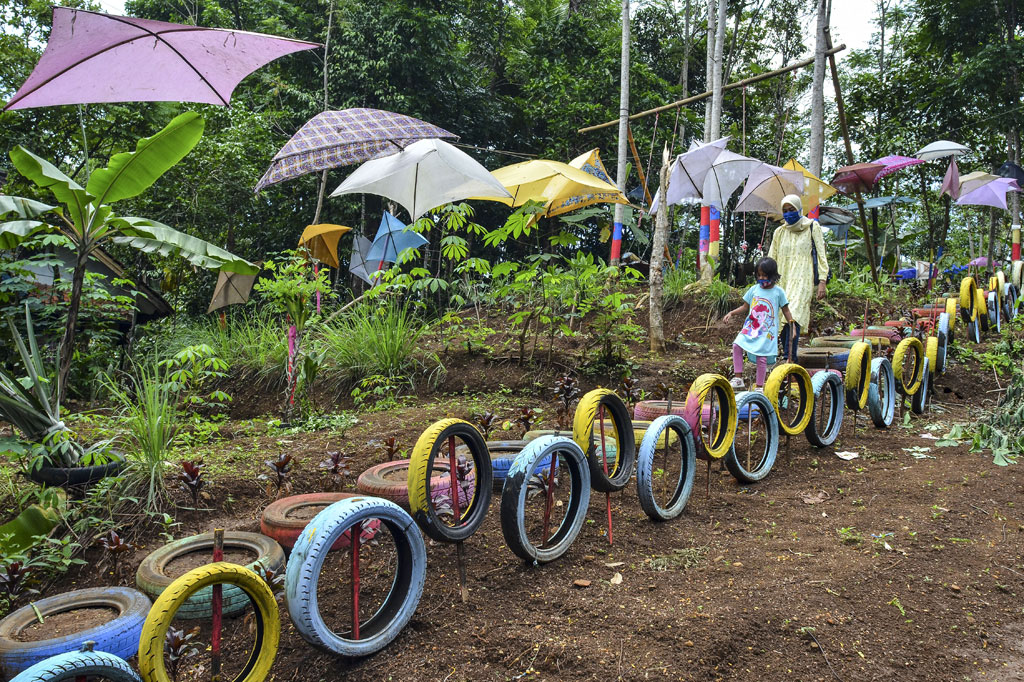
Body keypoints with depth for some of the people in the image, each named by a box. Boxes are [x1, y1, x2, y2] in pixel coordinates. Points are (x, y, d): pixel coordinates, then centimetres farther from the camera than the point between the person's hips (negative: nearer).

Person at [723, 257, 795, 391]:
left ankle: (759, 387, 9)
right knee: (737, 345, -16)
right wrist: (731, 313, -3)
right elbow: (745, 307, 11)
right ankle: (738, 379, -8)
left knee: (761, 357, -7)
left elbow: (785, 311, 6)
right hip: (750, 327, 3)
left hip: (767, 331, -3)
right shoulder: (754, 289, 7)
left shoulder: (778, 292, 0)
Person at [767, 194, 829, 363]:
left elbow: (821, 255, 4)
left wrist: (822, 281, -5)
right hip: (783, 281, 4)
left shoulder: (812, 227, 7)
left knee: (793, 316, -21)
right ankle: (788, 356, 8)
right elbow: (771, 259, 19)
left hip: (802, 280, -4)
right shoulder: (779, 232, 16)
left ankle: (790, 358, -26)